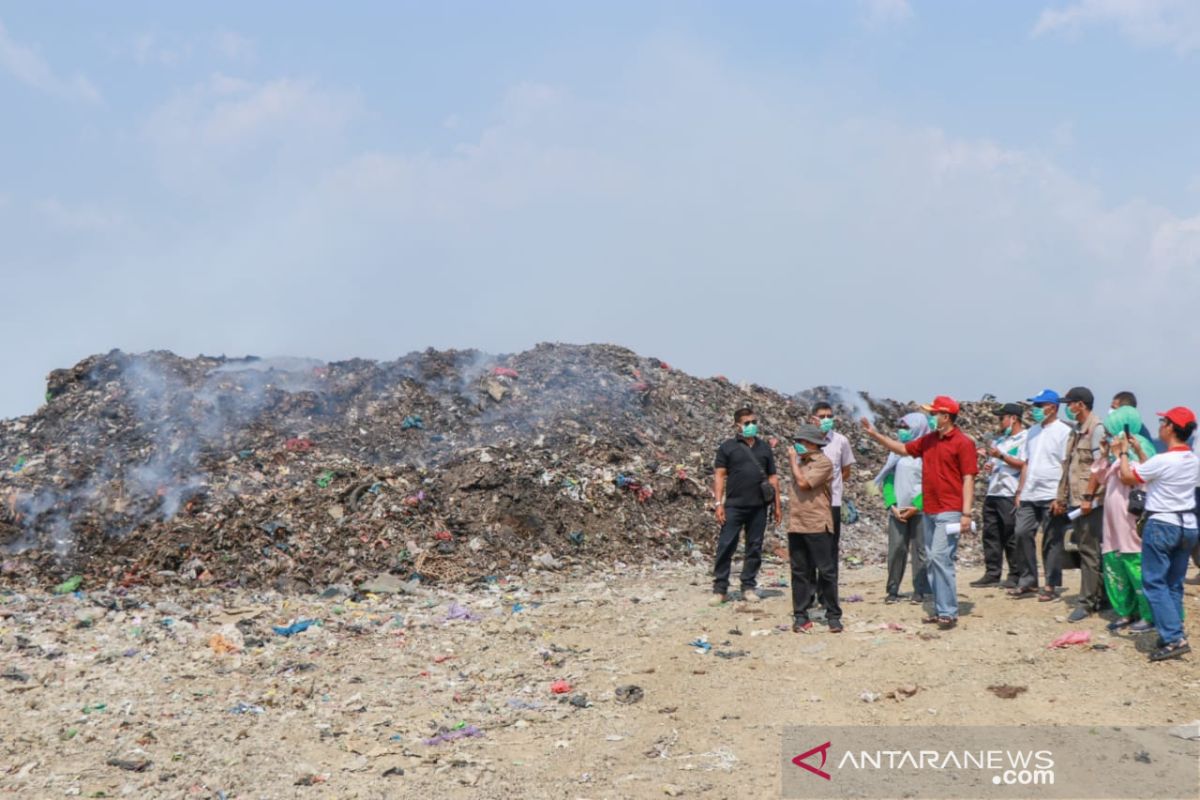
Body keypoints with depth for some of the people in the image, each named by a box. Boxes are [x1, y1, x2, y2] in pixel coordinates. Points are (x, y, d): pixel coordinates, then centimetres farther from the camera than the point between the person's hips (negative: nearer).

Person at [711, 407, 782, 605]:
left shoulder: (764, 447, 14)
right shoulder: (728, 447, 3)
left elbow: (772, 477, 15)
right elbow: (720, 475, -1)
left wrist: (777, 503, 9)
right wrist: (719, 503, -9)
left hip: (759, 507, 3)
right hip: (734, 506, -3)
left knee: (754, 548, 7)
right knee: (726, 546, -4)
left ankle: (749, 587, 16)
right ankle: (720, 589, 1)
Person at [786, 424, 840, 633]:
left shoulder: (823, 463, -7)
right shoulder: (800, 462, 17)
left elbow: (803, 482, -17)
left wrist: (793, 461, -7)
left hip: (817, 526, -7)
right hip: (796, 526, 7)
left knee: (826, 571, -1)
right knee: (800, 572, 8)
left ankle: (833, 616, 5)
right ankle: (800, 615, 13)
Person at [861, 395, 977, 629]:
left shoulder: (962, 442, -9)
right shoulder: (929, 440, 13)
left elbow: (968, 479, -12)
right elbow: (903, 449, 26)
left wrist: (966, 513, -17)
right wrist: (875, 434, 21)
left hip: (949, 511, -8)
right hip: (929, 511, 8)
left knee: (941, 557, -14)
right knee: (932, 560, 9)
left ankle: (949, 612, -10)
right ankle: (940, 609, 16)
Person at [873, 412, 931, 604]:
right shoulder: (896, 452, 12)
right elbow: (888, 479, 9)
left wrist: (917, 506, -14)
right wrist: (892, 505, -3)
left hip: (919, 509, -4)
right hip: (898, 510, 4)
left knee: (919, 548, -1)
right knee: (896, 548, 1)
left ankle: (919, 590, 5)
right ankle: (893, 590, 5)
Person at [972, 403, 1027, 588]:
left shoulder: (1025, 438, -5)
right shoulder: (1000, 439, 21)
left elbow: (1024, 464, -15)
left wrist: (1001, 456, -18)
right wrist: (988, 465, 8)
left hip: (1010, 495, -8)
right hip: (992, 493, 8)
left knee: (1012, 537, -4)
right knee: (990, 535, 7)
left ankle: (1015, 576, 2)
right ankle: (992, 574, 12)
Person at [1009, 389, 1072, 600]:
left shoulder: (1063, 431, -9)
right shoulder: (1033, 431, 15)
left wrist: (1060, 497, -17)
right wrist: (1020, 491, 14)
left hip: (1051, 497, -7)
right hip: (1029, 496, 7)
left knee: (1051, 541, 1)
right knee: (1022, 533, 4)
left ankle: (1051, 586, 9)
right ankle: (1027, 582, 13)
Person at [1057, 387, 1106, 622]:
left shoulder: (1096, 429, -11)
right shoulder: (1076, 431, 16)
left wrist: (1089, 496, -20)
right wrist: (1062, 497, 17)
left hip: (1090, 501, -9)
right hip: (1076, 500, 9)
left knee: (1088, 550, -6)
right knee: (1085, 548, 13)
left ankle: (1087, 602, -3)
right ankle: (1100, 596, 21)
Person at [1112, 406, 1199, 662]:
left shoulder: (1162, 460, -19)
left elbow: (1128, 477, -5)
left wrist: (1123, 453, 9)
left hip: (1162, 526, -7)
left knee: (1155, 582, -4)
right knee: (1174, 584, 14)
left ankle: (1173, 638, -12)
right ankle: (1173, 635, 16)